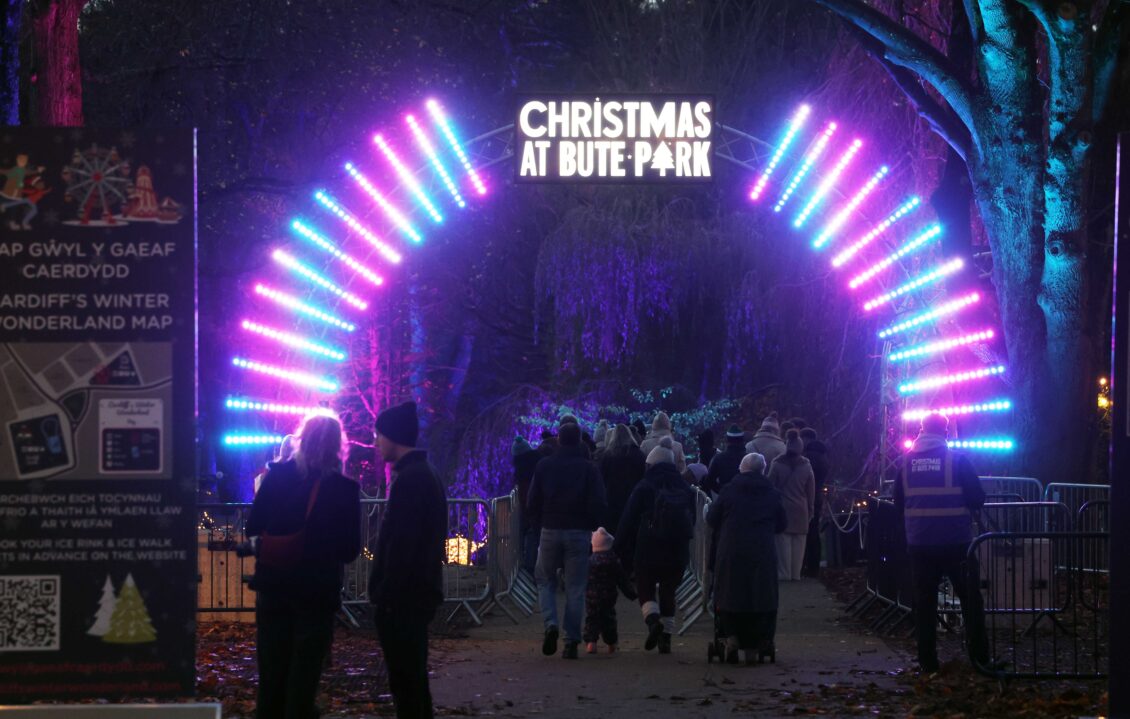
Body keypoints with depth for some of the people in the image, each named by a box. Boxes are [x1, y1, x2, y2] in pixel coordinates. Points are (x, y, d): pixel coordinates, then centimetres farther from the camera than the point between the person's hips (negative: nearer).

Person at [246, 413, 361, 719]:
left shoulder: (276, 476, -7)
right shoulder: (344, 489, -12)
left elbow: (253, 527, -4)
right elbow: (350, 550, -6)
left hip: (273, 587, 2)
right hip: (316, 591, -2)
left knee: (271, 670, 14)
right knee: (304, 671, 6)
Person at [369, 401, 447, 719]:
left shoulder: (409, 479, -17)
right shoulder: (427, 473, 14)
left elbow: (400, 545, -21)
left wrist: (385, 595, -17)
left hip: (403, 596, -10)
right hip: (421, 592, 10)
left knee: (405, 680, -6)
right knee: (413, 677, 16)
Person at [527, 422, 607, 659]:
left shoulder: (544, 466, 0)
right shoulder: (587, 468, -3)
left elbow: (533, 502, 1)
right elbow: (598, 504, -6)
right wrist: (590, 525, 11)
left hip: (550, 532, 0)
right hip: (579, 533, 0)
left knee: (545, 580, 14)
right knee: (575, 587, 4)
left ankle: (551, 624, -9)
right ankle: (572, 641, 0)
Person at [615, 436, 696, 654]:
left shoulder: (644, 488, -5)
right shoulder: (685, 490, 7)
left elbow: (628, 521, -3)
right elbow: (692, 522, 14)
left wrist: (622, 549, 4)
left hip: (647, 551, -3)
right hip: (678, 553, 3)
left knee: (645, 589, 7)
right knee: (668, 593, 15)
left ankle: (653, 621, -20)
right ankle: (666, 637, 11)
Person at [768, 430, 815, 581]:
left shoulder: (777, 465, -5)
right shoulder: (806, 466, 2)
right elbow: (811, 492, 7)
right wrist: (809, 511, 15)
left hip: (783, 508, -2)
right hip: (801, 511, 2)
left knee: (783, 542, 0)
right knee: (798, 543, 6)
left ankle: (784, 573, -1)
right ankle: (796, 573, 8)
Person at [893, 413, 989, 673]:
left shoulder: (907, 462, 2)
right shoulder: (957, 460, -8)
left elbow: (898, 501, 8)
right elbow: (977, 498, -7)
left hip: (920, 543, 2)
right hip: (956, 542, -2)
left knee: (924, 602, 8)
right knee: (970, 599, 8)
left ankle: (927, 660, 6)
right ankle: (980, 656, 8)